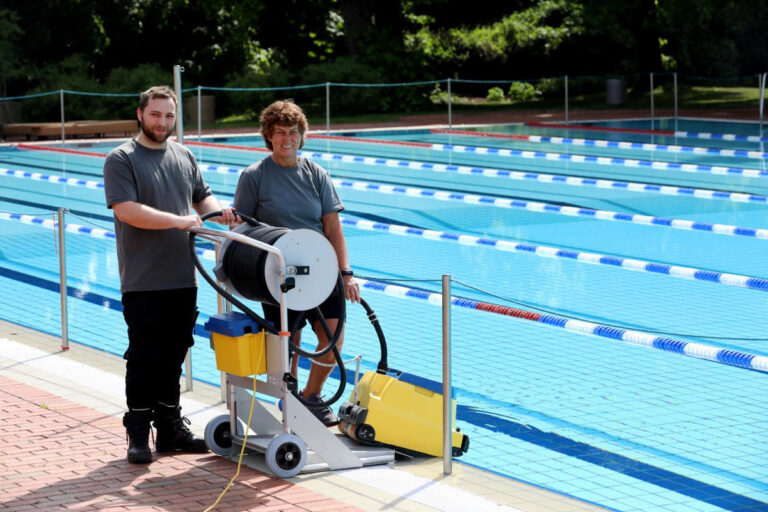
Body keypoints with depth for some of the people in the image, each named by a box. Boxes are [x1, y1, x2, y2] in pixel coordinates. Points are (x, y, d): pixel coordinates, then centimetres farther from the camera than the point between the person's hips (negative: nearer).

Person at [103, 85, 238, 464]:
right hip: (143, 281, -6)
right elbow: (126, 209, -16)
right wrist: (177, 221, -21)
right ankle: (138, 435, 5)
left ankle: (170, 429, 20)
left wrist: (216, 211, 0)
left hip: (183, 279, 6)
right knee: (144, 358, -3)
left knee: (173, 356, 12)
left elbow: (201, 196, 23)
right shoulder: (122, 160, -5)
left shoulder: (184, 157, 15)